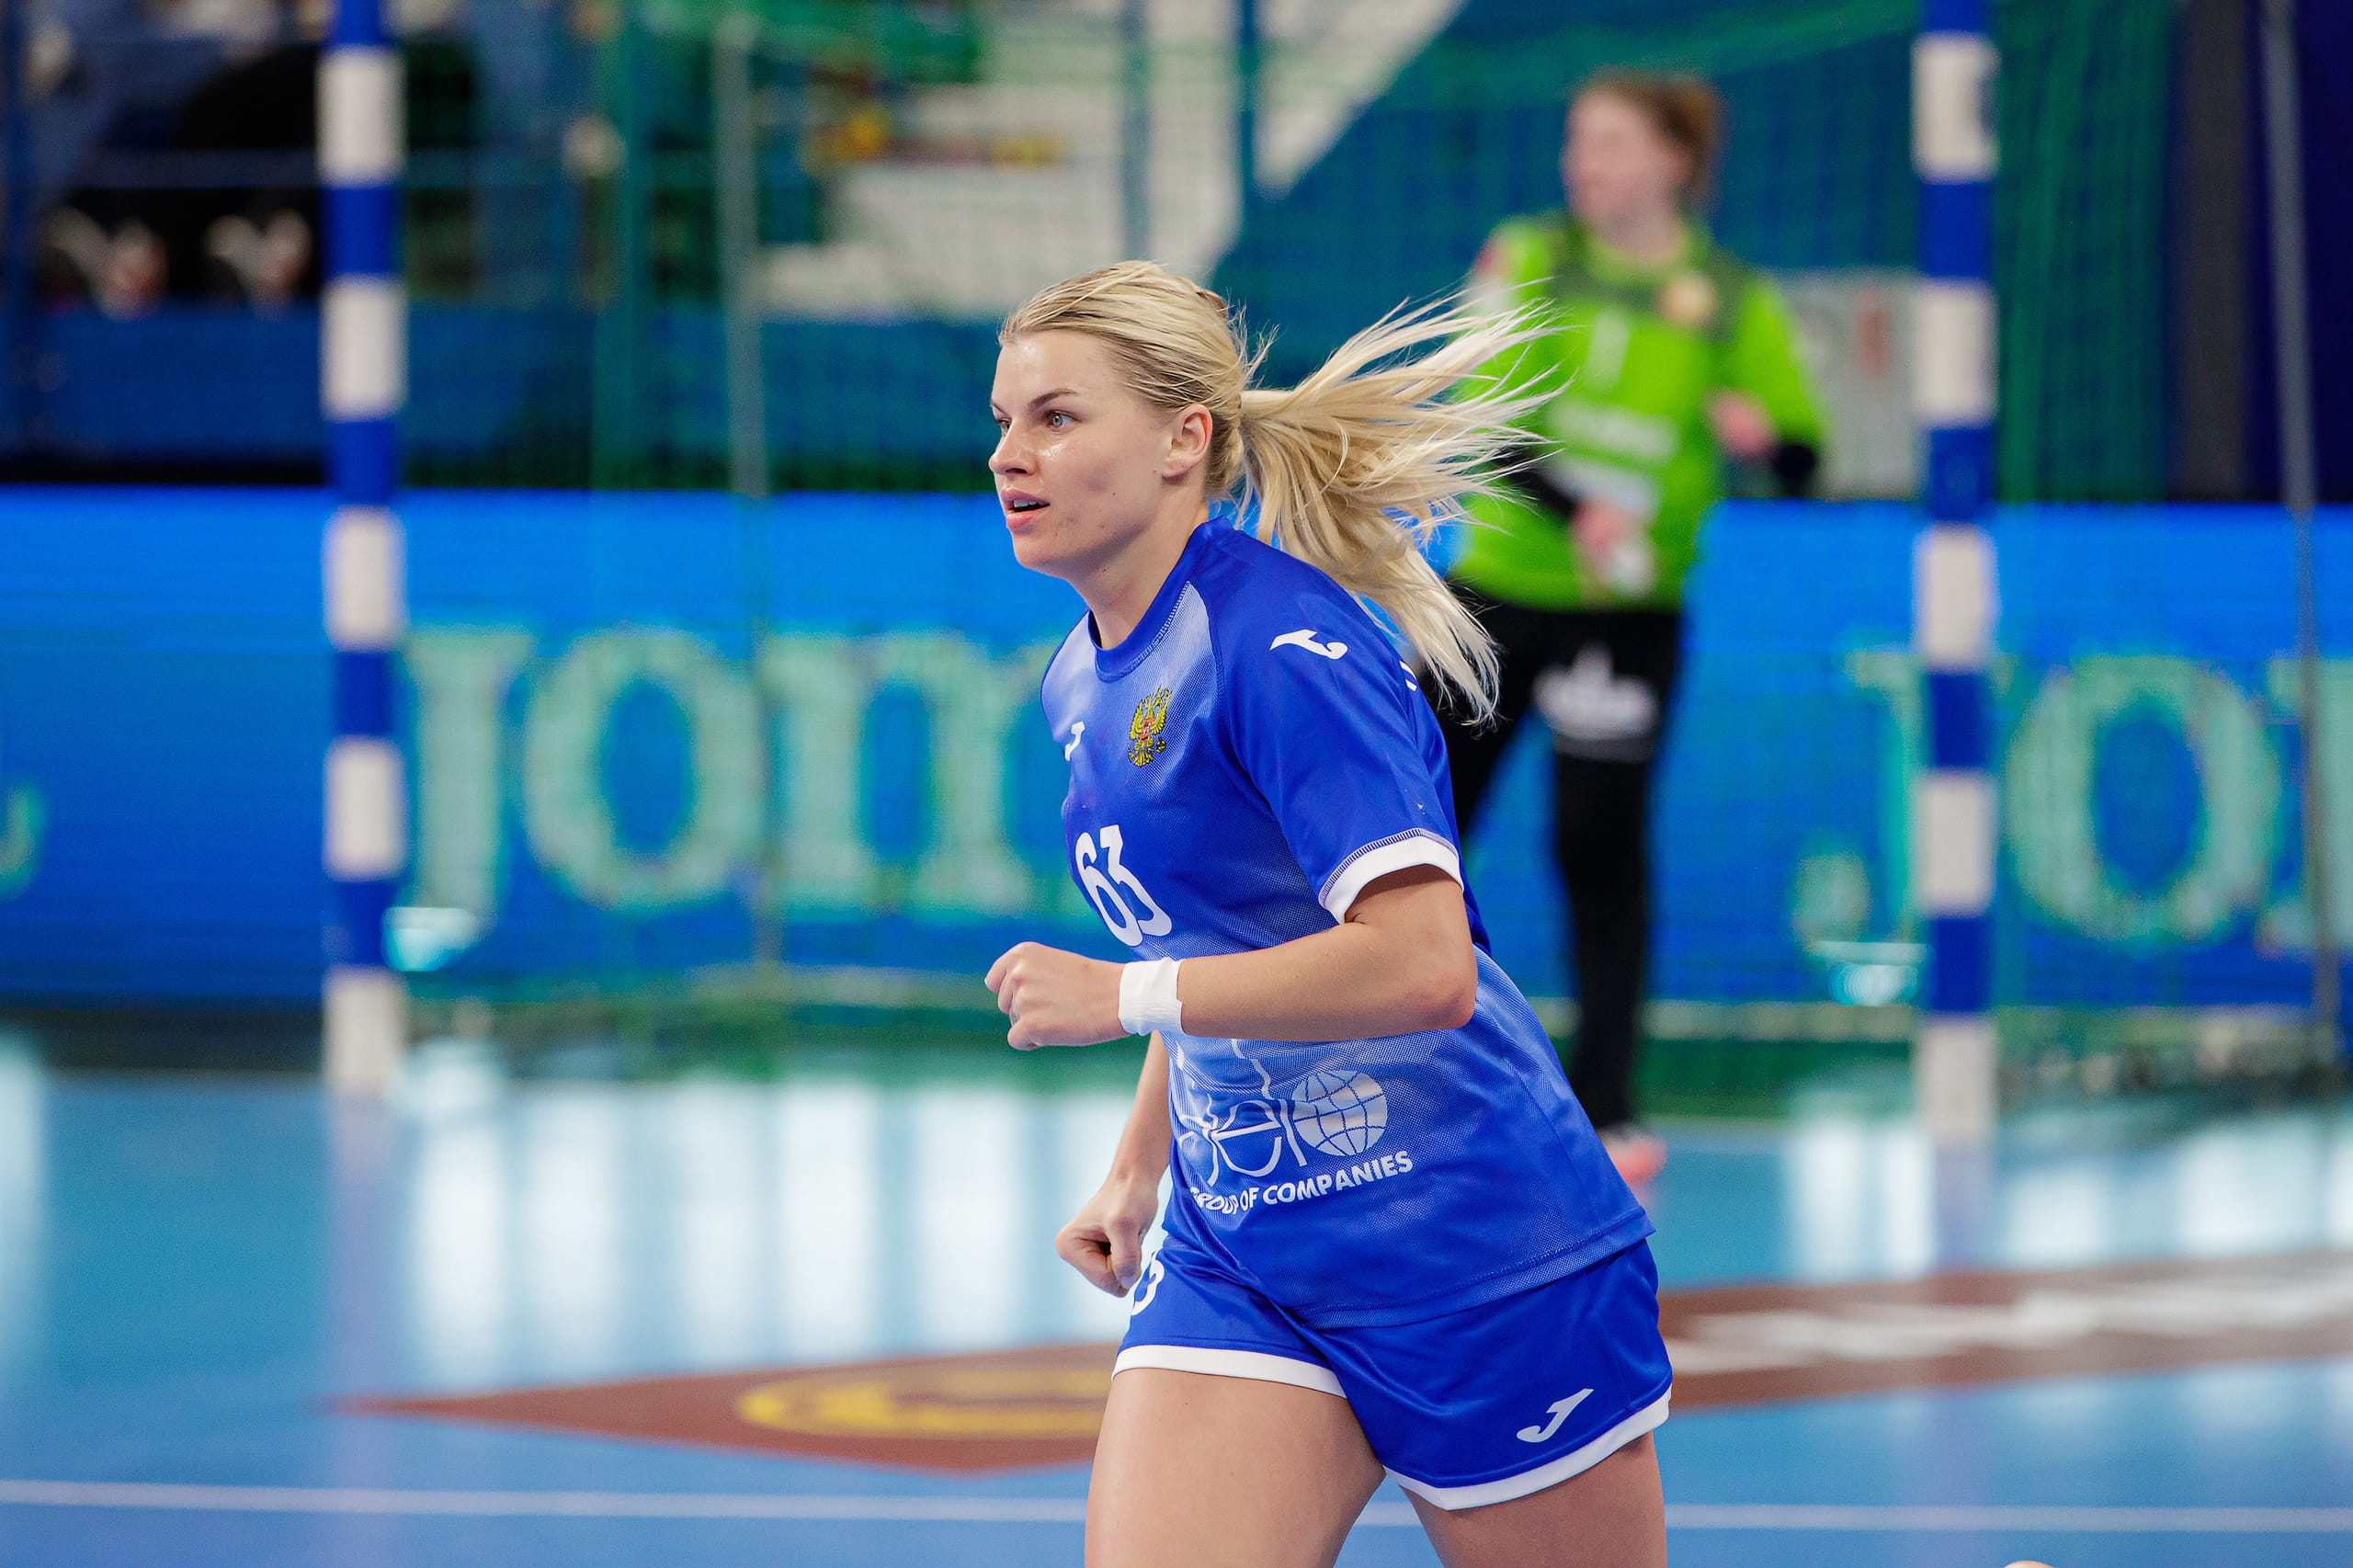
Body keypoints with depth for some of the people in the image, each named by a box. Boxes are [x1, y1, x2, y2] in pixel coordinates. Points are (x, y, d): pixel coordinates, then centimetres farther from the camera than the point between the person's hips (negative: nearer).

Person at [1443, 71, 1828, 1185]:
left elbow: (1801, 466, 1)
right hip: (1494, 591, 1)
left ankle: (1603, 1112, 6)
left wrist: (1762, 438, -22)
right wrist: (1573, 511, -27)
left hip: (1628, 618, -1)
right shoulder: (1528, 260, -2)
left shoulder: (1732, 301, -2)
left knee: (1601, 853, -1)